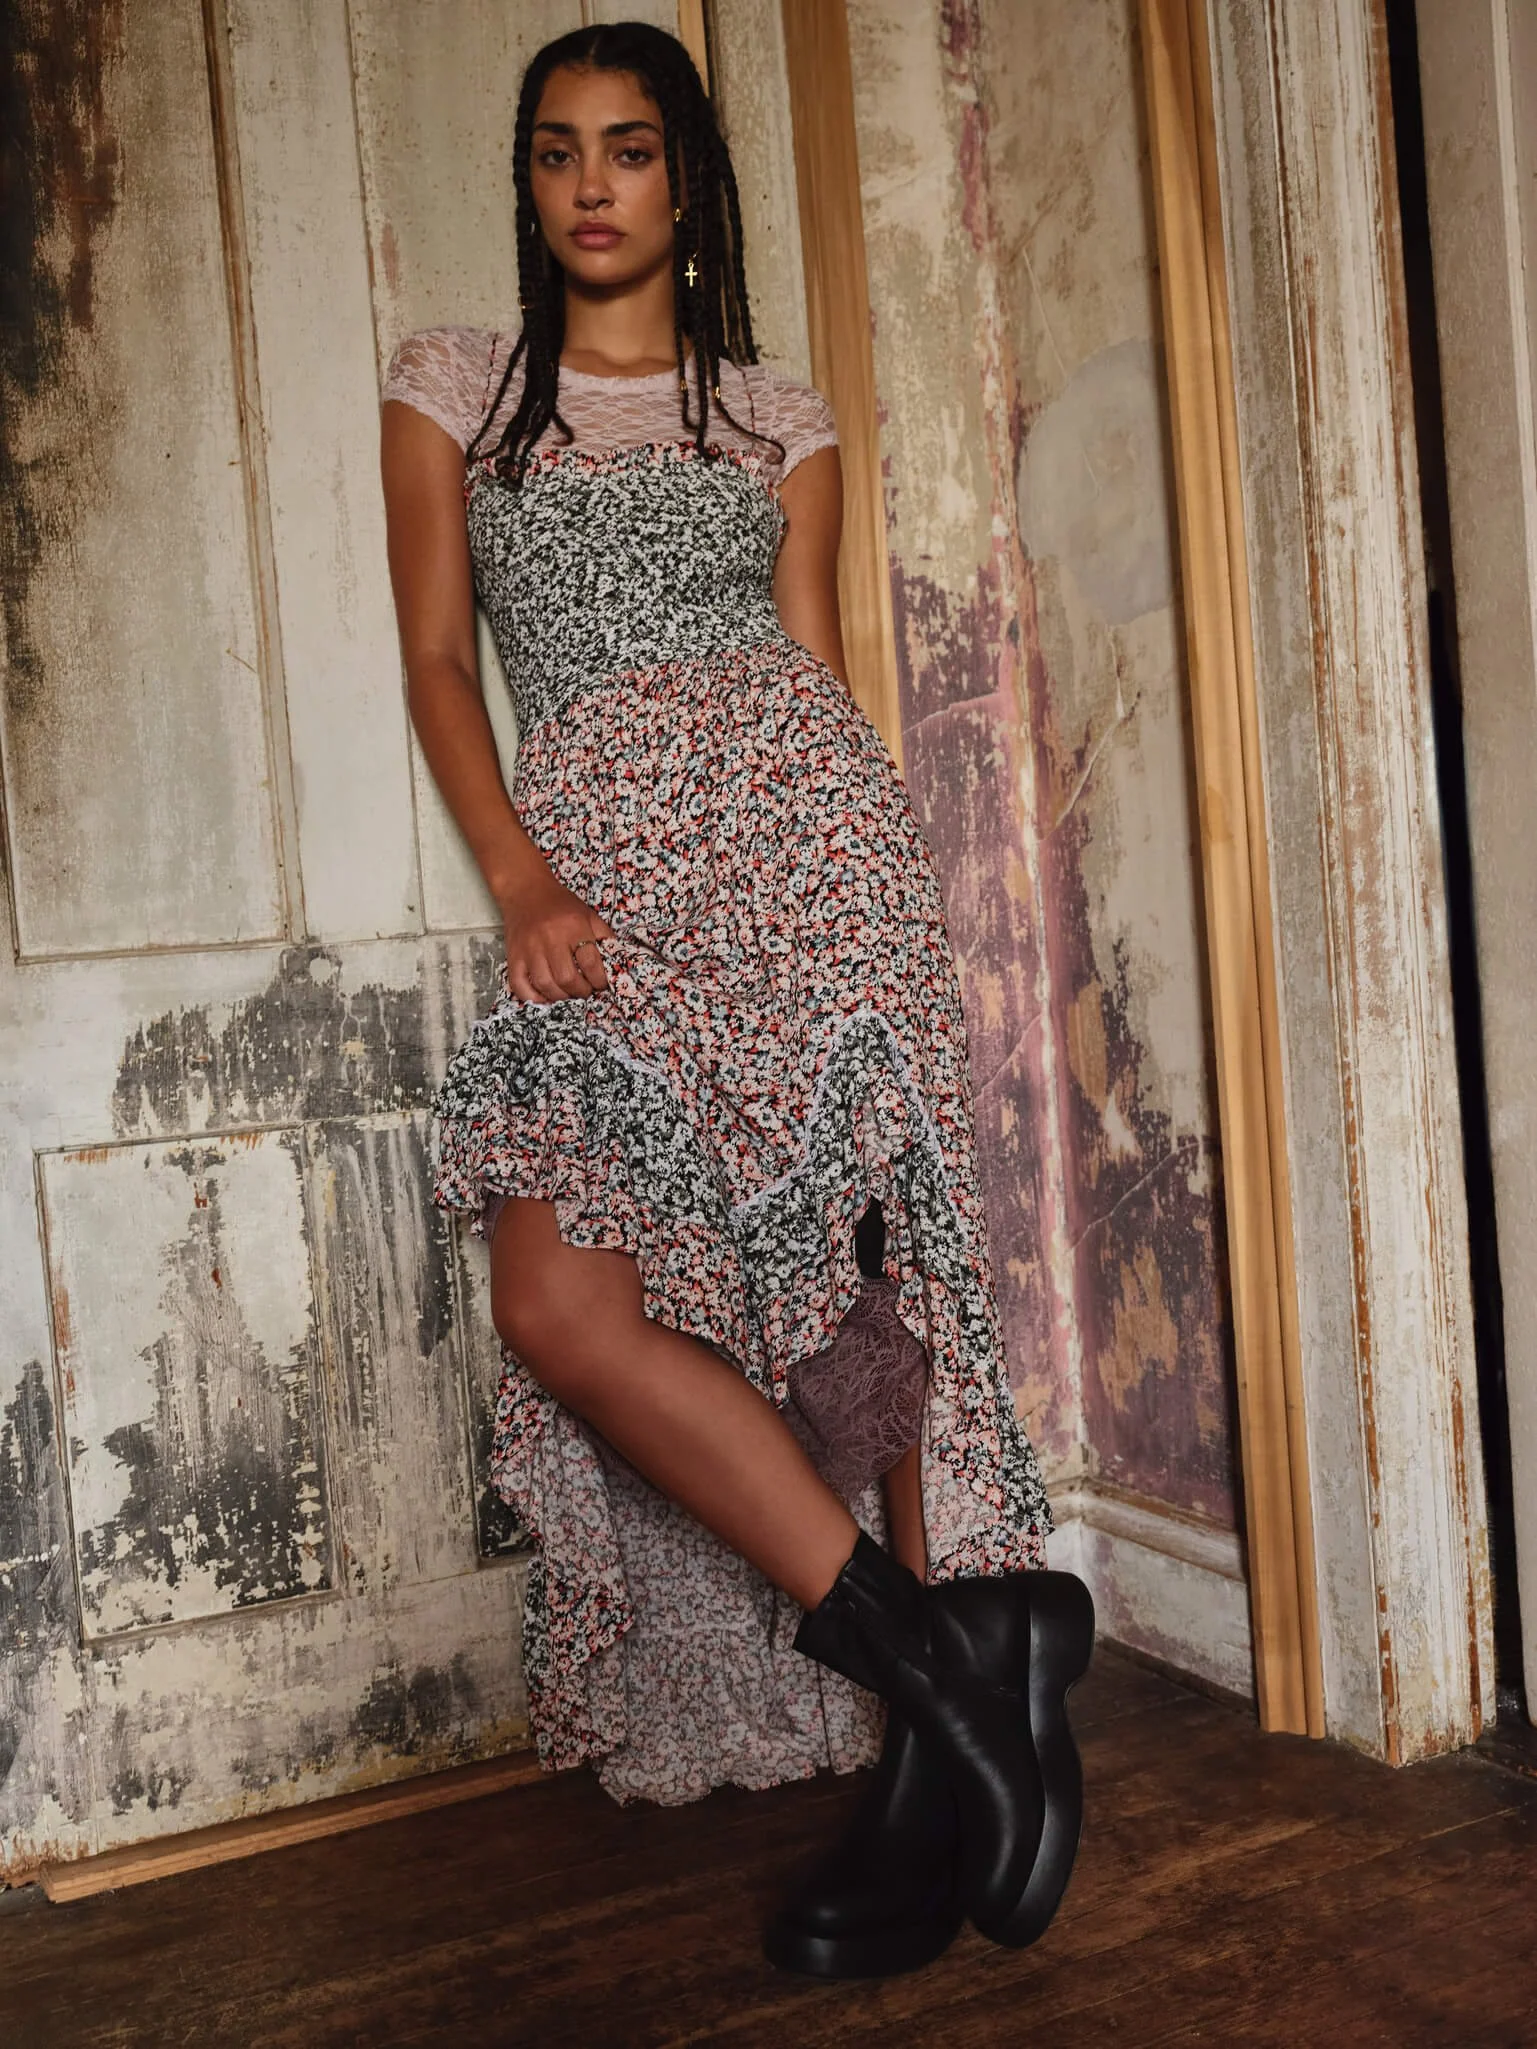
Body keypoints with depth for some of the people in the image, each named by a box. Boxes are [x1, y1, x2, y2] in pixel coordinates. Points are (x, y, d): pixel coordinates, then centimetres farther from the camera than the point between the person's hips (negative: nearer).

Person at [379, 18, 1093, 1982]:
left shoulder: (781, 417, 19)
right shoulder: (449, 387, 20)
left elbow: (816, 666, 15)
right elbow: (436, 659, 11)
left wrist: (849, 863, 4)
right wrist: (521, 878, -5)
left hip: (794, 826, -1)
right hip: (593, 860, 1)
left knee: (843, 1264, -11)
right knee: (560, 1306, -13)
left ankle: (931, 1754, -5)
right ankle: (956, 1658, -7)